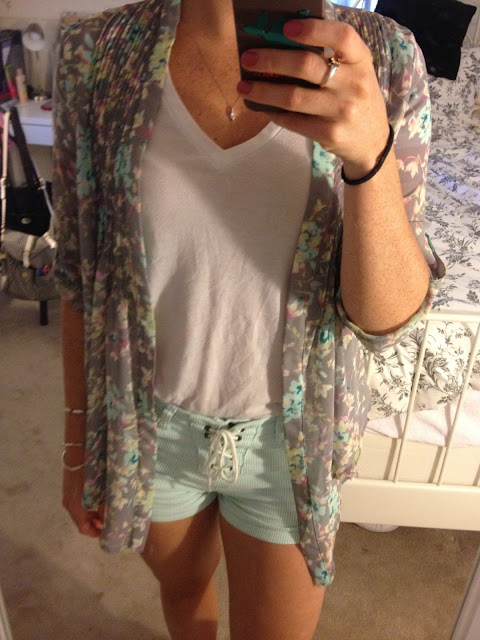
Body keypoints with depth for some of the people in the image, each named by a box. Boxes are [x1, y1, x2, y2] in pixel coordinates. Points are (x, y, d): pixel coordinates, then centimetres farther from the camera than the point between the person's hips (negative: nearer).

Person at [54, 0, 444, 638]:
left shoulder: (383, 59, -15)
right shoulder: (97, 54, -13)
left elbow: (387, 319, -18)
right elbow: (80, 274, -4)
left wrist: (372, 154, -35)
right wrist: (79, 442, 3)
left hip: (291, 436, 0)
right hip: (151, 428, 2)